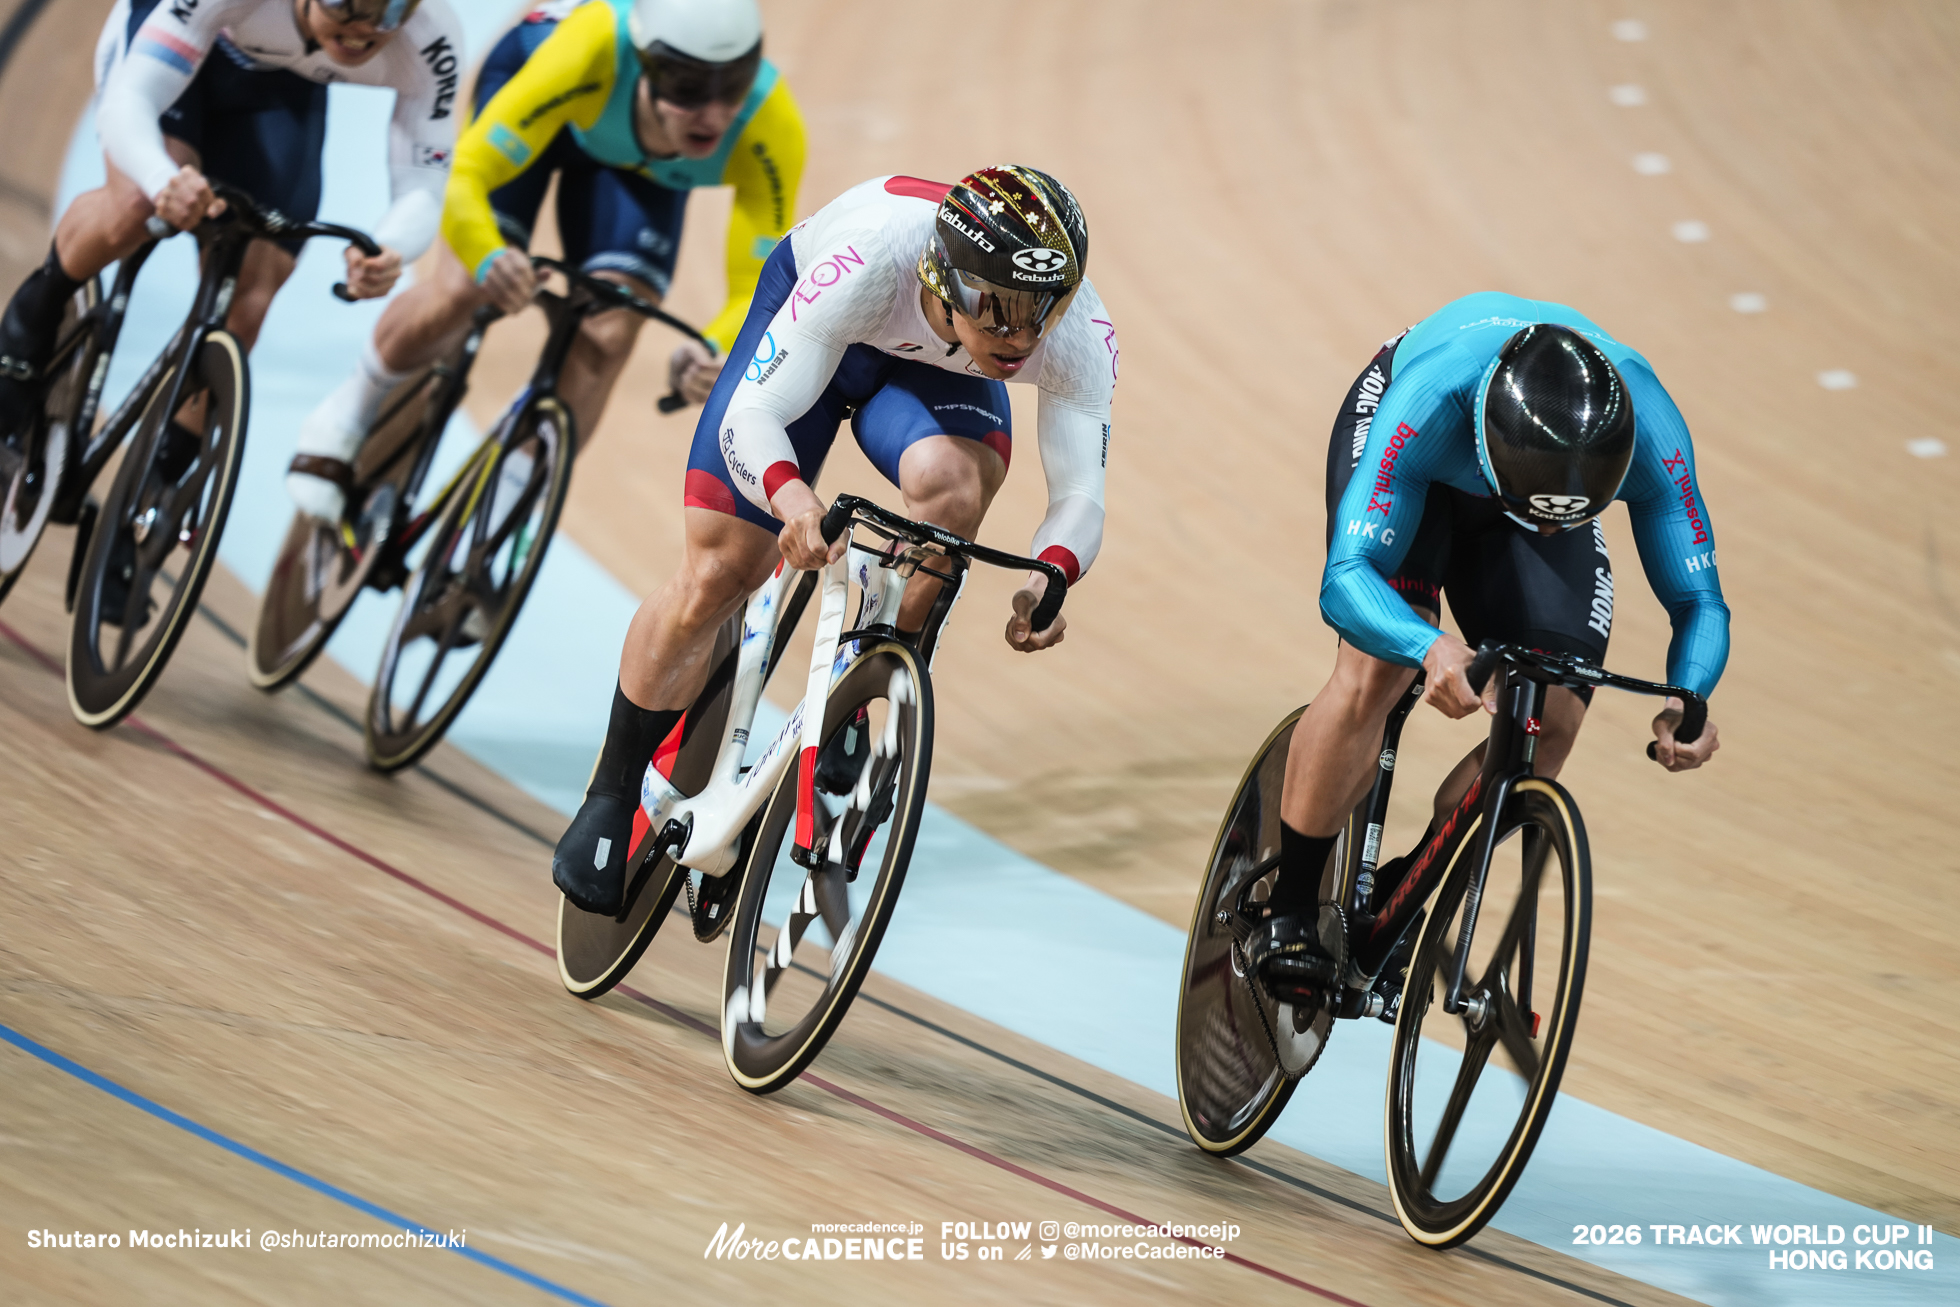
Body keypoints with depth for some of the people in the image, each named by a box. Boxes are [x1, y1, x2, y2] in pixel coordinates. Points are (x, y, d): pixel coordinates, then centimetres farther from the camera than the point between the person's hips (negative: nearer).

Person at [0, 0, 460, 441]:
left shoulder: (431, 37, -34)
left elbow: (422, 189, -30)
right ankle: (41, 304, 1)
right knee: (138, 206, -33)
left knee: (244, 308, -11)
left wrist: (386, 253, -54)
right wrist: (165, 180, -67)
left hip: (280, 84, 3)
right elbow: (126, 102, -44)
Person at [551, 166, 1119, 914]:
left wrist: (1050, 577, -52)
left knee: (953, 482, -33)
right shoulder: (870, 259, -43)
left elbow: (1080, 494, -30)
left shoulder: (1081, 339, -35)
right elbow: (752, 413, -40)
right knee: (715, 579, -4)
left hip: (937, 373, 2)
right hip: (819, 324, -2)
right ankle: (611, 797, 20)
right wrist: (791, 496, -62)